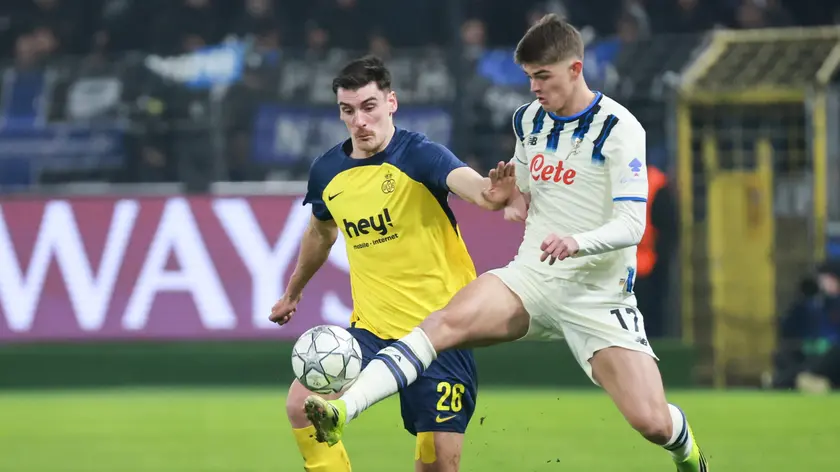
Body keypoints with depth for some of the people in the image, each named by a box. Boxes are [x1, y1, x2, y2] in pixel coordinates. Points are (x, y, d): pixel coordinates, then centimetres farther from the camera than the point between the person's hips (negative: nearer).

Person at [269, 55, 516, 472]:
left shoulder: (418, 155, -13)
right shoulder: (327, 172, 3)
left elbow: (463, 179, -36)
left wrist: (488, 192, -60)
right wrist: (293, 291, 39)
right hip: (371, 328, 4)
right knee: (302, 404, -19)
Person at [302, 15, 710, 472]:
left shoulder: (619, 129, -11)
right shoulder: (529, 119, 9)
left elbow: (632, 224, -18)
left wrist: (577, 242, -36)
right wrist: (514, 199, 4)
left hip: (597, 294, -4)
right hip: (530, 278, 4)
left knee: (652, 423, -14)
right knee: (447, 321, -26)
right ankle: (341, 410, -40)